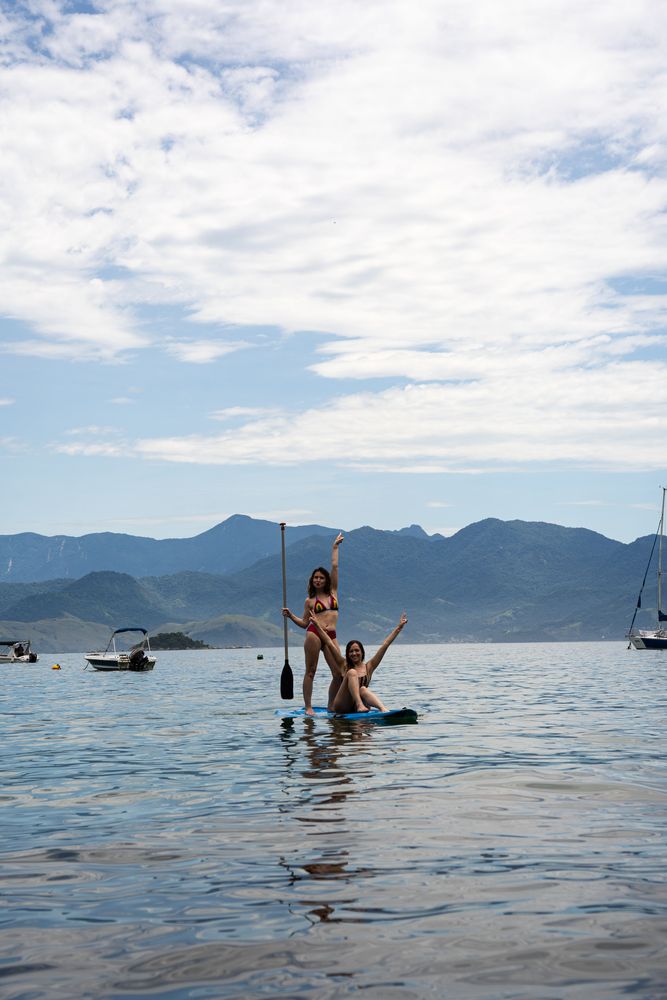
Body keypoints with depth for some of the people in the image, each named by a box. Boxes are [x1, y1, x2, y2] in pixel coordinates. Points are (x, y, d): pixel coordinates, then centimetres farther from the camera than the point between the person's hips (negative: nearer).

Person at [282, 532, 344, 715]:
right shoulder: (310, 600, 10)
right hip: (314, 633, -3)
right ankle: (308, 707, -1)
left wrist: (335, 547, 22)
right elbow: (304, 623, 13)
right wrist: (290, 616, -1)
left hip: (331, 636, 3)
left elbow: (335, 566, 17)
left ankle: (331, 706, 8)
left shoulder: (333, 592, 16)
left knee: (339, 673, -4)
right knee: (310, 671, -3)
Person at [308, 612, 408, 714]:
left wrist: (399, 627, 8)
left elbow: (385, 645, 11)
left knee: (363, 689, -33)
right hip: (342, 708, -1)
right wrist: (317, 625, 4)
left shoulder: (368, 667, 14)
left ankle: (383, 709, -61)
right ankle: (360, 704, -42)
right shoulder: (344, 666, 14)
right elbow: (330, 644, 9)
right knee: (352, 672, -20)